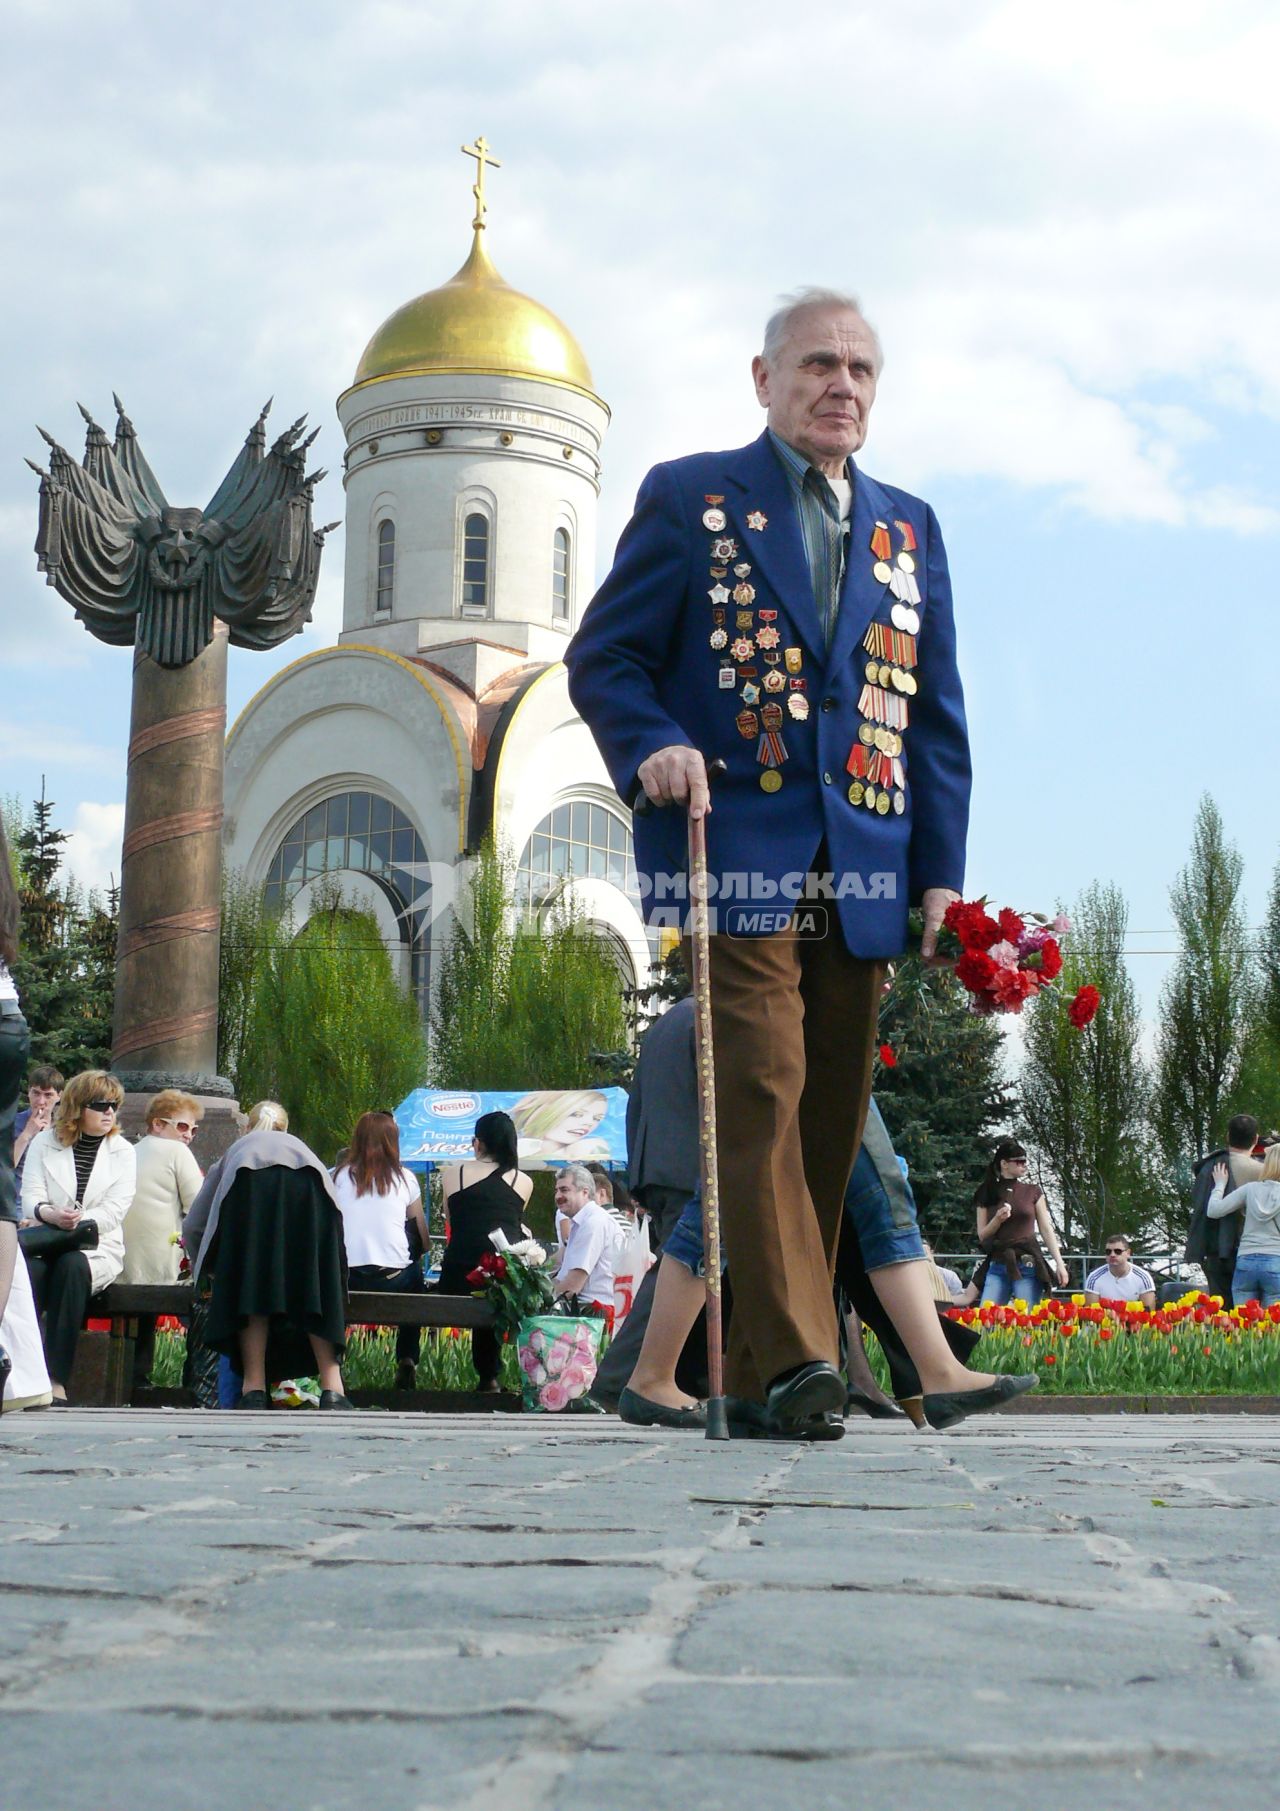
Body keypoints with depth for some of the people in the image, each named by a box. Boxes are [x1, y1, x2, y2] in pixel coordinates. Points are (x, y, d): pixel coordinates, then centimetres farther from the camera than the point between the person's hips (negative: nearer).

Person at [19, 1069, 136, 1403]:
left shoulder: (122, 1152, 9)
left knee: (72, 1266, -35)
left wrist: (81, 1220, -23)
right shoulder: (44, 1143, 10)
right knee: (30, 1270, -34)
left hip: (98, 1249, 0)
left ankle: (57, 1379, -39)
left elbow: (115, 1210, -4)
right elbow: (30, 1197, -2)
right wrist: (49, 1214, -25)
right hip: (45, 1243, 1)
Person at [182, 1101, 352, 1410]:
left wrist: (204, 1268, 52)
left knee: (250, 1288, 5)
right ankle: (332, 1388, -5)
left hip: (250, 1184, -1)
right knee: (316, 1288, 4)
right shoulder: (298, 1145, 45)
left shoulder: (236, 1150, 40)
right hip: (307, 1185, 1)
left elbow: (193, 1226, 35)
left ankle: (255, 1388, -5)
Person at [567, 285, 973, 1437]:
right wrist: (653, 746, -16)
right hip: (736, 855, -4)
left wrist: (940, 874, 9)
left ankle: (757, 1369, 13)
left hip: (863, 879, 5)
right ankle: (792, 1355, -17)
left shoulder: (908, 530, 19)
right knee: (761, 1093, -16)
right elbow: (603, 658, 5)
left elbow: (934, 716, 18)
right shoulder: (688, 498, 8)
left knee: (829, 1121, 4)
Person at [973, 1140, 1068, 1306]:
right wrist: (997, 1220, -11)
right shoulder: (988, 1195, 9)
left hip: (1028, 1267, -1)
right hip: (998, 1267, 1)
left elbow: (1047, 1230, 6)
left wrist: (1060, 1264, -2)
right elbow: (982, 1236, 9)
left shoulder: (1033, 1192, 7)